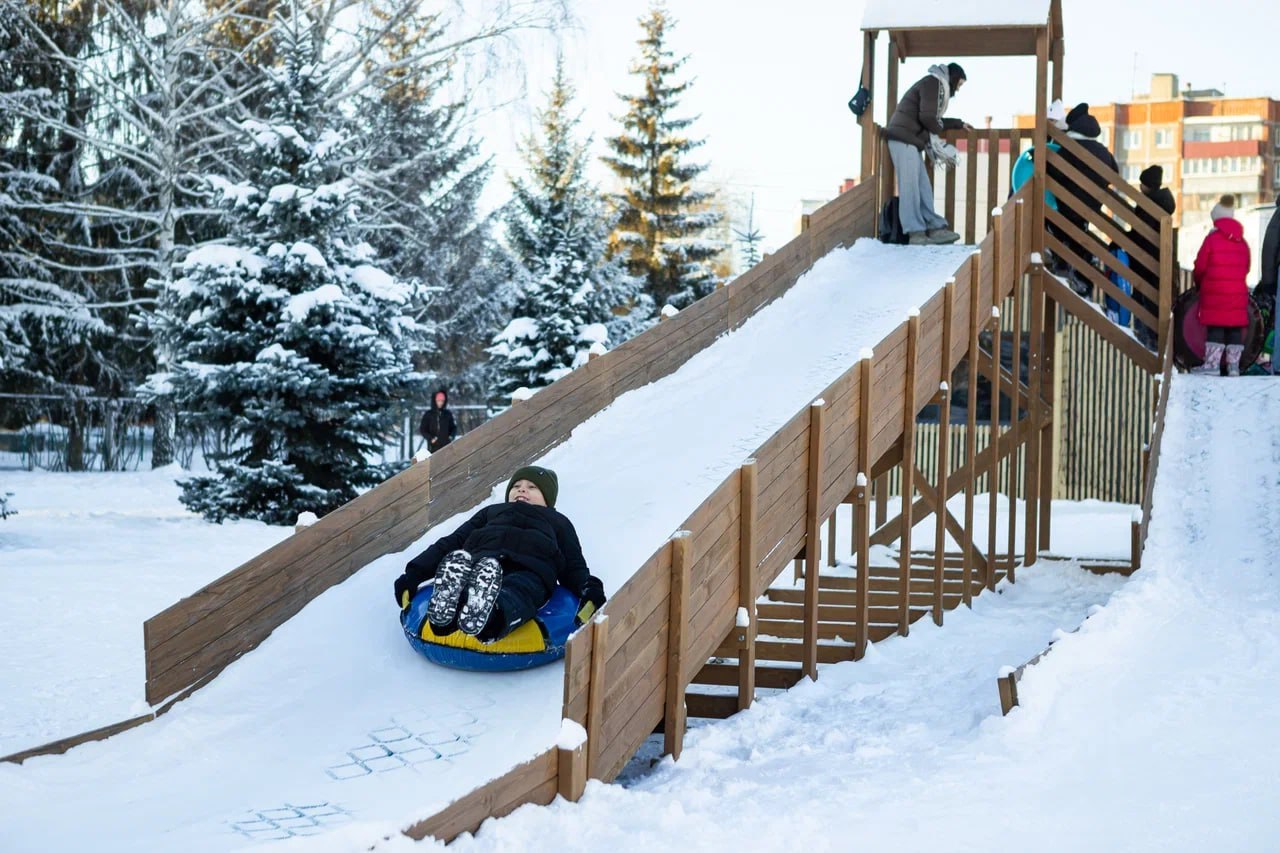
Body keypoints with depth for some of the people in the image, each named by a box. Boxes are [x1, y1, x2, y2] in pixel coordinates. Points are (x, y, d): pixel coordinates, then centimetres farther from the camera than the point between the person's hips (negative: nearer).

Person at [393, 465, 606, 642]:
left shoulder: (559, 522, 40)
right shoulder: (491, 511, 46)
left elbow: (574, 567, 23)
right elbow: (451, 543, 33)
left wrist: (591, 591, -1)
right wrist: (413, 574, 16)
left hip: (531, 565, -2)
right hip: (481, 557, 2)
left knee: (516, 594, -43)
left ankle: (488, 617, -76)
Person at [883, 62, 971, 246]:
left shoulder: (937, 85, 25)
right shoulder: (933, 83, -8)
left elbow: (934, 119, 33)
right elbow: (927, 117, -17)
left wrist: (959, 124, 36)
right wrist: (938, 132, 1)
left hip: (911, 141, 10)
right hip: (904, 139, -10)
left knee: (923, 186, 8)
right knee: (910, 185, -10)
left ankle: (935, 228, 9)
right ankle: (916, 232, -12)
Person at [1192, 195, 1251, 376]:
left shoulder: (1212, 238, -7)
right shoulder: (1242, 242, 8)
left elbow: (1200, 266, -5)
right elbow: (1246, 268, 13)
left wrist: (1199, 280, 14)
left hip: (1215, 292, -4)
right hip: (1238, 292, 4)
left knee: (1215, 327, -2)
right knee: (1235, 328, 7)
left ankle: (1212, 362, -5)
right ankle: (1233, 364, 7)